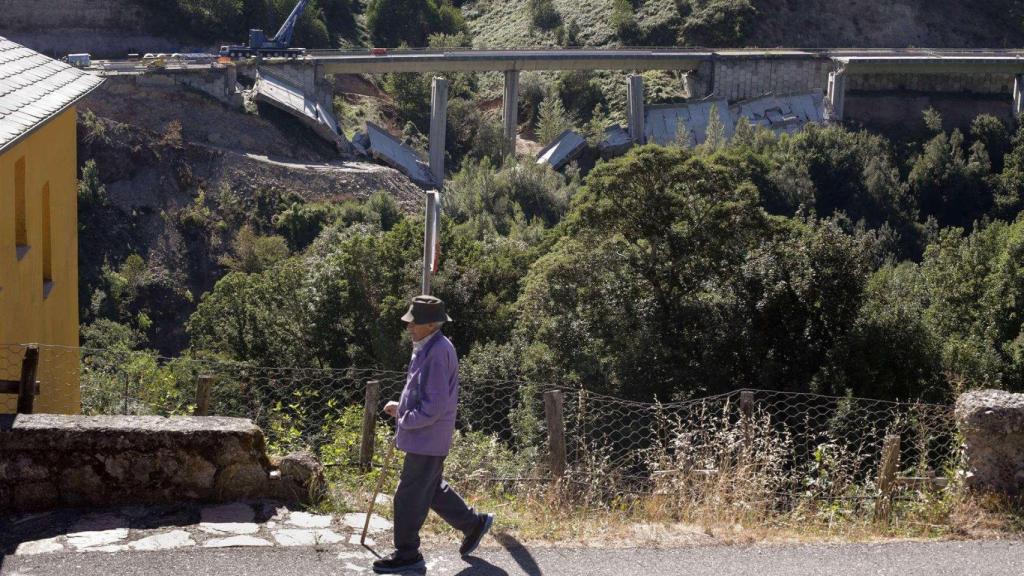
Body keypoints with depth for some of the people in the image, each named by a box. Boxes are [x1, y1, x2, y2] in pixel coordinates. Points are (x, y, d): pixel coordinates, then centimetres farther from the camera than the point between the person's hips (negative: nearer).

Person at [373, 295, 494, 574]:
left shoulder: (437, 353, -23)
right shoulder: (426, 348, 9)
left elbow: (434, 408, -25)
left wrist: (405, 419, -13)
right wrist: (402, 408, 7)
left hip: (427, 439, -10)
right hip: (424, 438, 10)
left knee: (409, 497, 0)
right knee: (432, 489, 22)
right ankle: (473, 523, 35)